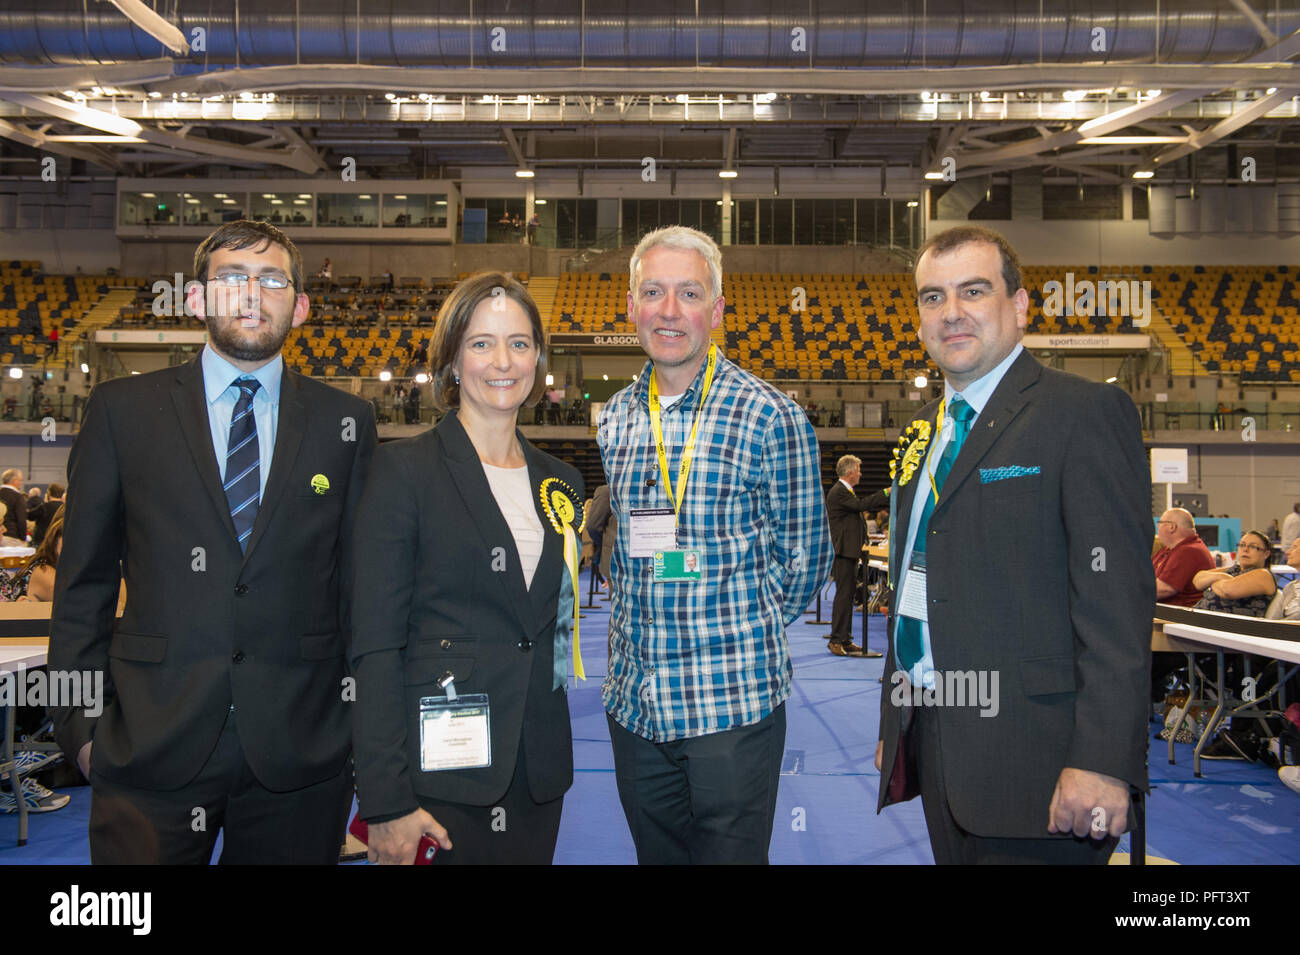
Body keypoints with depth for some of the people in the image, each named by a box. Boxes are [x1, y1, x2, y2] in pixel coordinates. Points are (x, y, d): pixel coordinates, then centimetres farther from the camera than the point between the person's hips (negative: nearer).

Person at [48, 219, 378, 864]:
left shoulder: (345, 422, 4)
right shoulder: (120, 410, 3)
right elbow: (83, 582, 5)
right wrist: (81, 722, 1)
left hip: (300, 754, 1)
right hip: (150, 751, 0)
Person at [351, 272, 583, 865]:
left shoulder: (560, 481, 10)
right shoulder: (404, 470, -7)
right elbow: (375, 645, -11)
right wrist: (386, 802, -15)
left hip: (537, 771, 5)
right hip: (441, 770, -5)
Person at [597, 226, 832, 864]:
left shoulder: (771, 417, -9)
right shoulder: (615, 420, 6)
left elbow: (804, 557, -3)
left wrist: (741, 638, 2)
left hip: (734, 702, -5)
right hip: (633, 700, 5)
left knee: (731, 852, 8)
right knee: (655, 852, 19)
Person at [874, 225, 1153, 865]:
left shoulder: (1087, 413, -9)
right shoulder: (924, 433, 15)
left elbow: (1117, 600, -16)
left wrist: (1101, 762, -22)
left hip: (1030, 763, -7)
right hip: (935, 748, 7)